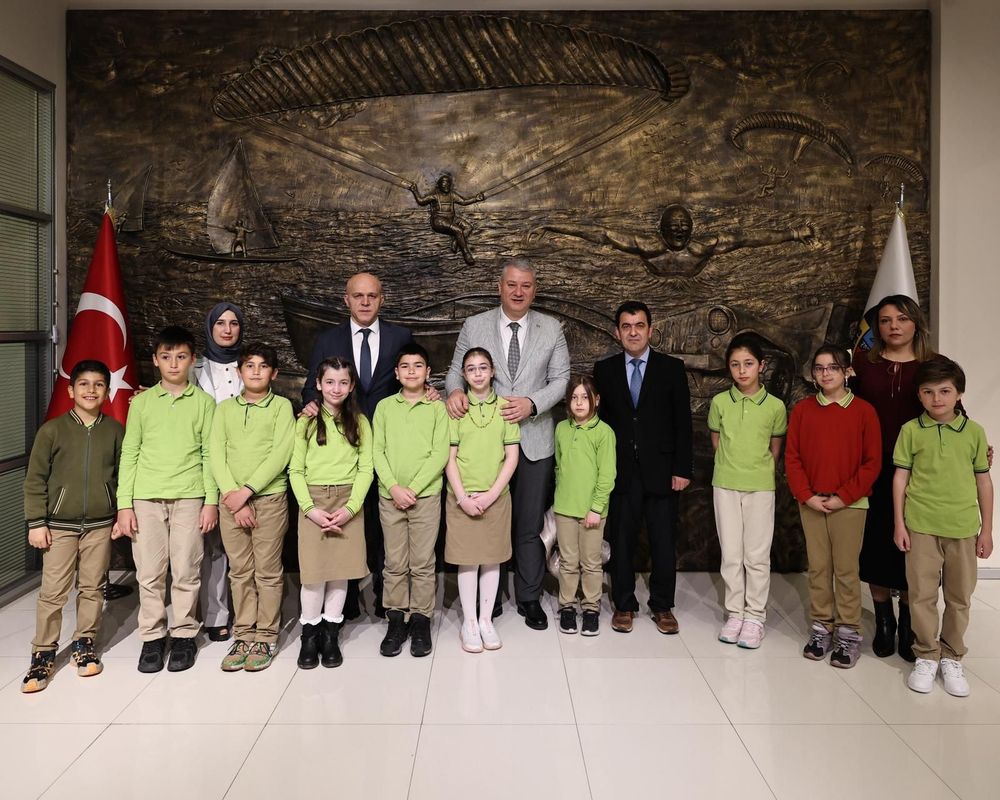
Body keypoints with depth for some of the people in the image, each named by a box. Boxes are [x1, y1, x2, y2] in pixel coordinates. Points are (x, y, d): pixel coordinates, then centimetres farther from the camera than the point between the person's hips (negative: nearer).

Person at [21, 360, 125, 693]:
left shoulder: (115, 429, 1)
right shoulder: (52, 430, -4)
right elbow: (35, 479, -2)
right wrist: (36, 523, -5)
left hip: (100, 524, 2)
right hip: (59, 525, -1)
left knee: (92, 588, 10)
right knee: (52, 592, 0)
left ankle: (84, 644, 26)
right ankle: (43, 653, 14)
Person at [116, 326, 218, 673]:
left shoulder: (204, 402, 6)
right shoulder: (141, 402, 8)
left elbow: (210, 455, 4)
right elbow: (129, 454, 7)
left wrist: (211, 501, -2)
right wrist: (124, 504, 2)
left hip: (189, 497, -1)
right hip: (146, 498, 1)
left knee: (186, 571, 1)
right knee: (149, 572, 4)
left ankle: (184, 635, 14)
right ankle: (152, 637, 16)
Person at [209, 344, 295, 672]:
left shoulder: (281, 406, 3)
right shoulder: (225, 408, 11)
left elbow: (280, 455, -8)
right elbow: (217, 456, 3)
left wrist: (246, 491, -13)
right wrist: (233, 498, -9)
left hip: (270, 498, -3)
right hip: (231, 501, 3)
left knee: (268, 572, 2)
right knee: (240, 572, 8)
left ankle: (266, 638, 11)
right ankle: (244, 636, 17)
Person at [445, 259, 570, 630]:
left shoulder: (552, 329, 3)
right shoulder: (474, 326, 2)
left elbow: (560, 379, 1)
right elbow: (457, 369, 6)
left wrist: (532, 403, -16)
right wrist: (455, 390, -17)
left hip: (534, 440, 0)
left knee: (530, 526, 7)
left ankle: (529, 599, 22)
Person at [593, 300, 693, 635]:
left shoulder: (672, 368, 2)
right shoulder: (604, 370, 5)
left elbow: (683, 422, 0)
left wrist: (683, 469, -5)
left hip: (661, 471, -1)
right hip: (620, 472, 1)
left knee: (663, 542, 6)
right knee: (621, 541, 8)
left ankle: (662, 606, 22)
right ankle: (624, 605, 22)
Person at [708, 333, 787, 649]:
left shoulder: (775, 406, -5)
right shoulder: (719, 402, -2)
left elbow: (775, 450, 7)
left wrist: (760, 474, 7)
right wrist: (733, 468, 6)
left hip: (761, 488, -1)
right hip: (725, 486, 1)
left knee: (757, 555, 4)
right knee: (731, 554, 8)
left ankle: (755, 617, 16)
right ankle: (734, 613, 20)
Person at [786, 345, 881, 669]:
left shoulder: (864, 411, -3)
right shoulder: (802, 409, 4)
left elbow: (872, 462, -5)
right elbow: (792, 457, 3)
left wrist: (843, 496, -11)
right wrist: (806, 495, -7)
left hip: (849, 504, -2)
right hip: (810, 503, 3)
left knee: (846, 569, 2)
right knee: (818, 567, 9)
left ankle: (848, 632, 13)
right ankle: (820, 627, 20)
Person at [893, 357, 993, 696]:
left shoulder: (974, 431, 2)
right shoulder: (911, 430, -1)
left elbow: (984, 481, 7)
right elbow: (900, 477, 2)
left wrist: (987, 529, 6)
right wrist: (899, 523, -2)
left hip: (963, 527, 1)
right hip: (921, 526, -1)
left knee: (959, 597, 11)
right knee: (922, 594, 5)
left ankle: (952, 658, 26)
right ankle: (926, 656, 20)